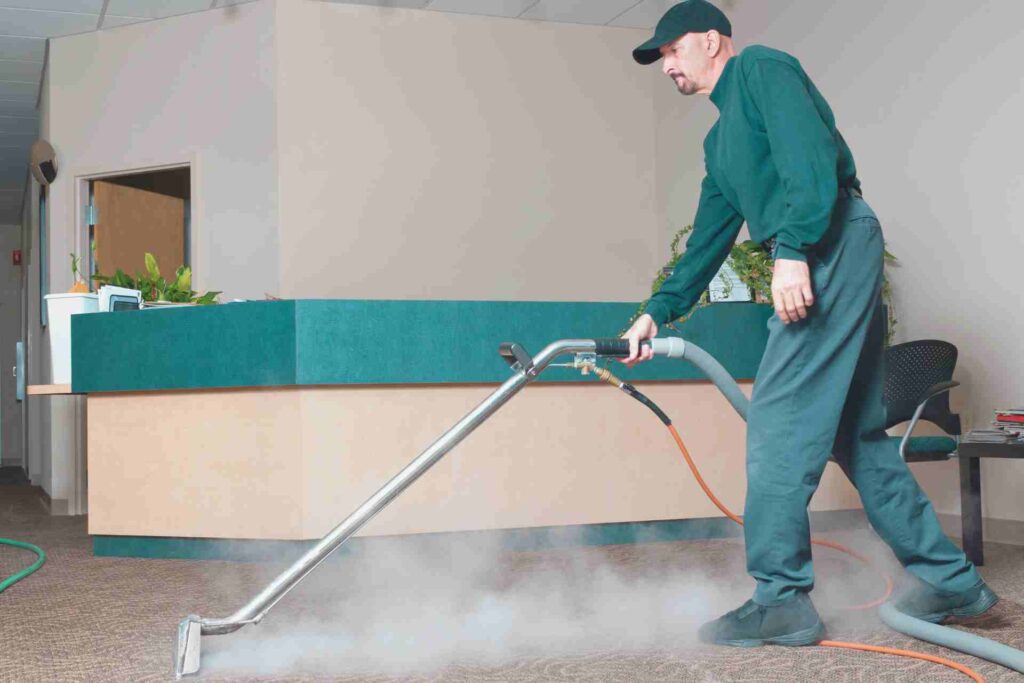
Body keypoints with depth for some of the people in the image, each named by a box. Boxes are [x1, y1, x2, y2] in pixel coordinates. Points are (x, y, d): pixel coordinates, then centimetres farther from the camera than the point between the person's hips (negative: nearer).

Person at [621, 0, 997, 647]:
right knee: (856, 432, 10)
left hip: (832, 241, -10)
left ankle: (781, 598, -10)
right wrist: (657, 313, 21)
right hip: (826, 260, 10)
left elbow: (811, 156, -14)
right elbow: (709, 239, 28)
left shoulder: (761, 67, 2)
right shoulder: (722, 140, 29)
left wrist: (793, 251, -24)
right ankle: (951, 580, 16)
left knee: (778, 418, -13)